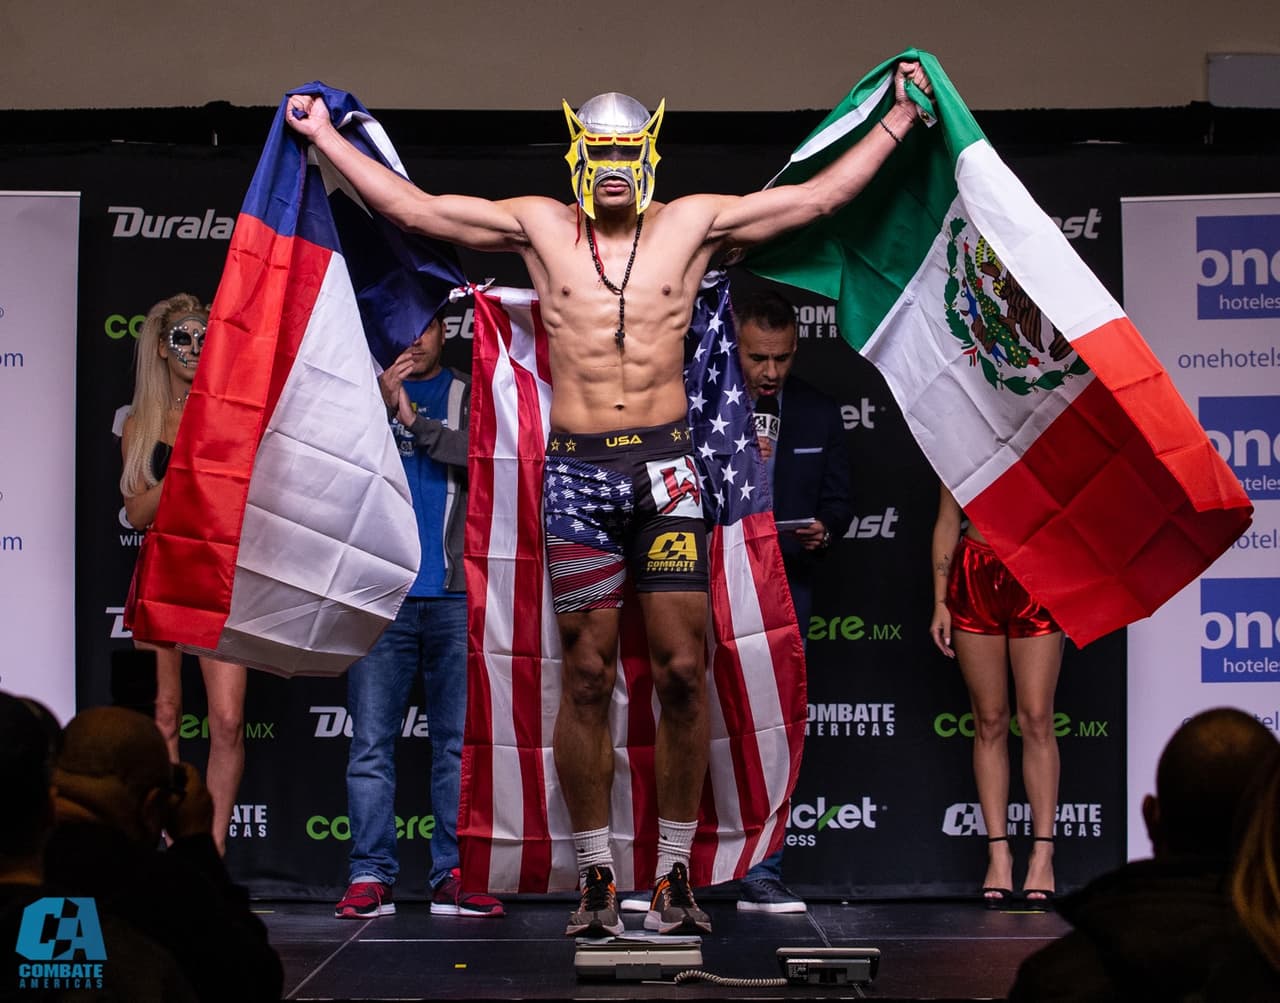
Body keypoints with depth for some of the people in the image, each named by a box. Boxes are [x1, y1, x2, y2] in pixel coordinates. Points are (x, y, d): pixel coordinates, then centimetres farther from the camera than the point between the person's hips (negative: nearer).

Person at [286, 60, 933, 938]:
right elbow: (412, 207, 10)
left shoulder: (693, 224, 8)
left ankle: (675, 872, 9)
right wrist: (326, 137, 11)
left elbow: (821, 197, 12)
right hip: (578, 470, 0)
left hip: (667, 468, 0)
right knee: (587, 677, 1)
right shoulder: (539, 227, 8)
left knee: (683, 671, -2)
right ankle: (596, 876, 9)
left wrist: (898, 119, 13)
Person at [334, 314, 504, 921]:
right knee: (370, 741, -3)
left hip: (454, 596, 0)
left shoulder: (468, 396, 13)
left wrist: (415, 421, -8)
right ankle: (371, 875, 0)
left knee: (460, 740, 1)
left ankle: (455, 875, 5)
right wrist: (380, 406, -10)